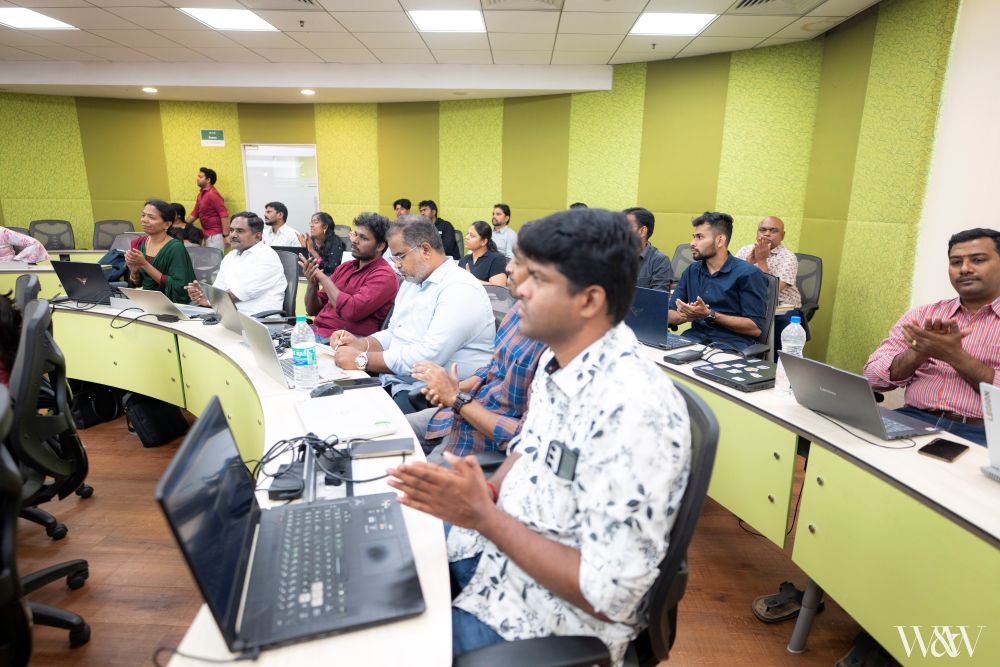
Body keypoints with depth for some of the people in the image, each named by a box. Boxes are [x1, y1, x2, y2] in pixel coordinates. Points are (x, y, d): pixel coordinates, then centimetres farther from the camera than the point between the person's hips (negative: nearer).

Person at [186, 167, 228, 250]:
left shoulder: (212, 194, -15)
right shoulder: (201, 194, 12)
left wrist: (226, 236, -25)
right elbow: (195, 213, 19)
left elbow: (224, 215, -21)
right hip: (207, 235, 9)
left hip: (215, 235, -9)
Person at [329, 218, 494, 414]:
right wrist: (361, 344, 1)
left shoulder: (461, 289, -16)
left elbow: (429, 356, -25)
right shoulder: (411, 283, 15)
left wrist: (362, 359, -18)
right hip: (394, 380, 8)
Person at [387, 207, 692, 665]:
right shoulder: (556, 359, -3)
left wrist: (484, 516, -26)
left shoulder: (634, 413, -32)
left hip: (549, 614, -7)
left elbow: (608, 595, -27)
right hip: (496, 539, 8)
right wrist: (484, 491, -6)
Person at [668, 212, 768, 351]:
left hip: (732, 343, -4)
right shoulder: (691, 271, 16)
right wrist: (686, 315, -12)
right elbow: (669, 316, 13)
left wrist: (710, 315, -15)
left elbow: (756, 328, -7)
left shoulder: (749, 274, -2)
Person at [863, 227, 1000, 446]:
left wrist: (954, 355, -13)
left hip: (980, 433, -2)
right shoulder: (920, 315, 13)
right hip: (913, 420, 3)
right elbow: (873, 376, 4)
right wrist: (920, 351, -11)